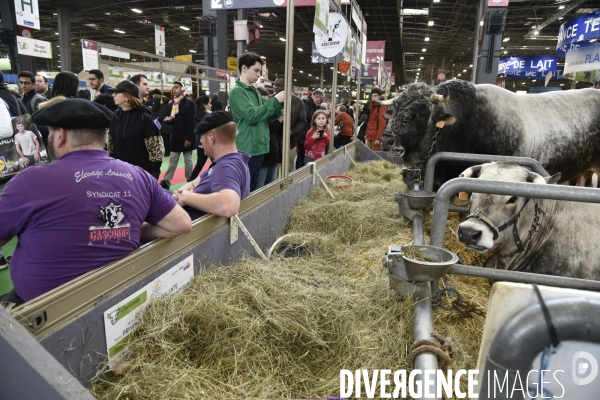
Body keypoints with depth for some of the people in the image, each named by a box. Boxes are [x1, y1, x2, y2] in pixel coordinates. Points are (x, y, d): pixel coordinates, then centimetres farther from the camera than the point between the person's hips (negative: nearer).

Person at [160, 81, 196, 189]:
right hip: (175, 135, 6)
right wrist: (169, 119, -7)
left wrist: (189, 138, -18)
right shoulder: (173, 103, 12)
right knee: (172, 159, 9)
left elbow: (191, 122, -14)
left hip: (185, 136, -6)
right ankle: (166, 181, 12)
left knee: (188, 159, 4)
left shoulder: (189, 102, -9)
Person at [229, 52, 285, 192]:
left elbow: (269, 115, 18)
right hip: (247, 150, -8)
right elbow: (251, 115, -22)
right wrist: (275, 100, -18)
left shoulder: (254, 91, 16)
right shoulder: (237, 92, -9)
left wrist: (280, 103, -1)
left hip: (259, 148, 8)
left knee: (253, 188, 15)